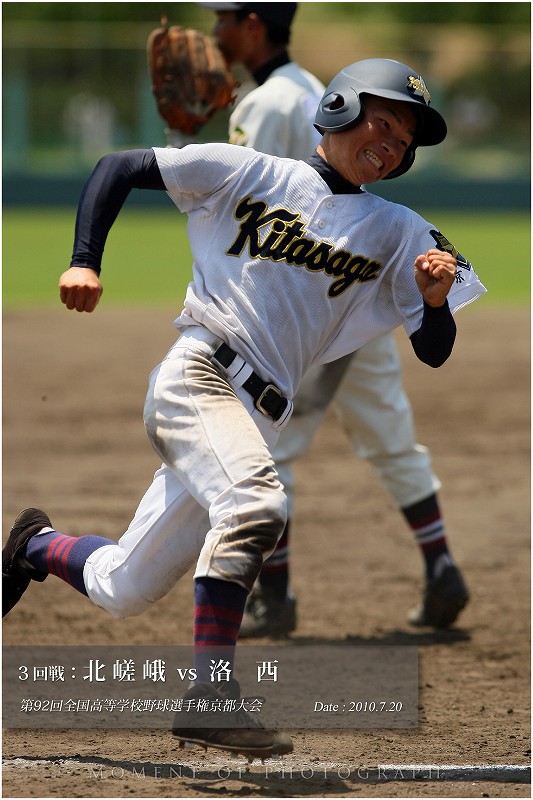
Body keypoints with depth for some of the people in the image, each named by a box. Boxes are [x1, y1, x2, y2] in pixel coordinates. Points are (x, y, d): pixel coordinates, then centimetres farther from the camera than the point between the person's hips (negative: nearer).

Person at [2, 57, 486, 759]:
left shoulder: (399, 234, 13)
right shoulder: (248, 174, 5)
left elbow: (434, 352, 8)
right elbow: (117, 168, 8)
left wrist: (437, 298, -14)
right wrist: (85, 263, -6)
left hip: (261, 419, 5)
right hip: (198, 375, -5)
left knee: (122, 592, 8)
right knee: (256, 503, -34)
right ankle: (209, 695, -35)